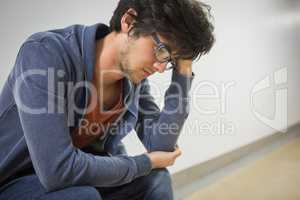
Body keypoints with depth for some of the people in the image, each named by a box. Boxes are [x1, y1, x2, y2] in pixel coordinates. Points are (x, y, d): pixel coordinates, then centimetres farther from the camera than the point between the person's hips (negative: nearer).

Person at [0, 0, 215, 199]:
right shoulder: (46, 53, -29)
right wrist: (145, 163, -20)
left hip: (74, 181, 6)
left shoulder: (134, 74, -8)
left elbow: (160, 146, -7)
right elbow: (57, 168, -35)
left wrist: (183, 70, -15)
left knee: (156, 180, -5)